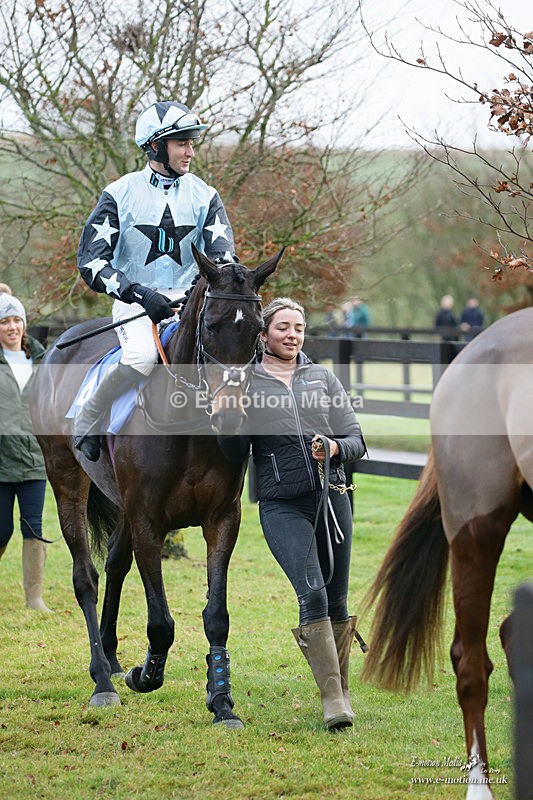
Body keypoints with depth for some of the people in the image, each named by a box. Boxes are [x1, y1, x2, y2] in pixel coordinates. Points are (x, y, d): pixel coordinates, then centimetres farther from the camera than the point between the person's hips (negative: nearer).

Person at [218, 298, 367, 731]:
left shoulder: (323, 378, 11)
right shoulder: (246, 384, 5)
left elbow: (357, 442, 9)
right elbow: (235, 454, 1)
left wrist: (335, 447, -12)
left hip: (331, 497, 3)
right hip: (282, 505, -3)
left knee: (337, 601, 7)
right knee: (313, 595, -17)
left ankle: (342, 688, 24)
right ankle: (332, 699, -15)